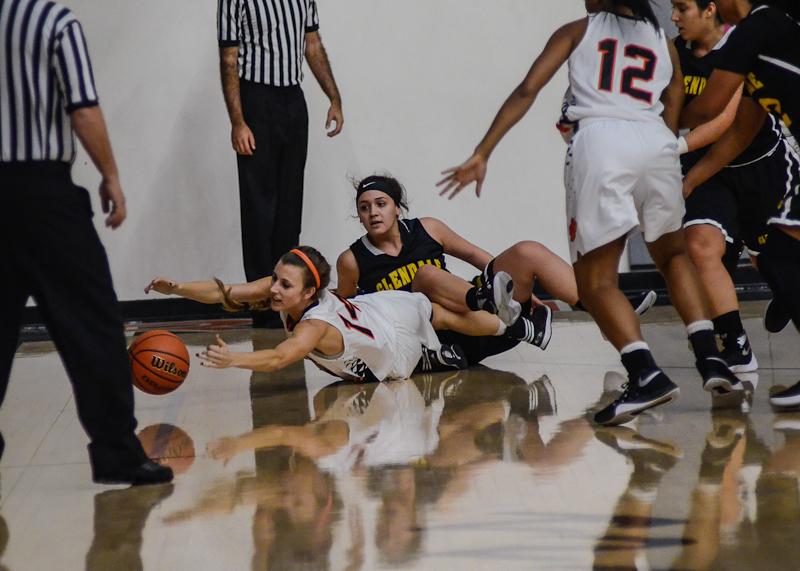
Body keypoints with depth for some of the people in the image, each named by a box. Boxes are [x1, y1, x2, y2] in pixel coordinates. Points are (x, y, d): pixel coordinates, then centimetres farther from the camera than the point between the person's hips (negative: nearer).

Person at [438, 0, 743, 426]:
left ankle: (647, 375, -18)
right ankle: (710, 359, 12)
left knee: (596, 282, 2)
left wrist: (481, 154, 5)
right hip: (657, 143, 3)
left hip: (601, 142, -3)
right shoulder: (664, 44, 26)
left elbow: (526, 91, 7)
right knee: (673, 255, 28)